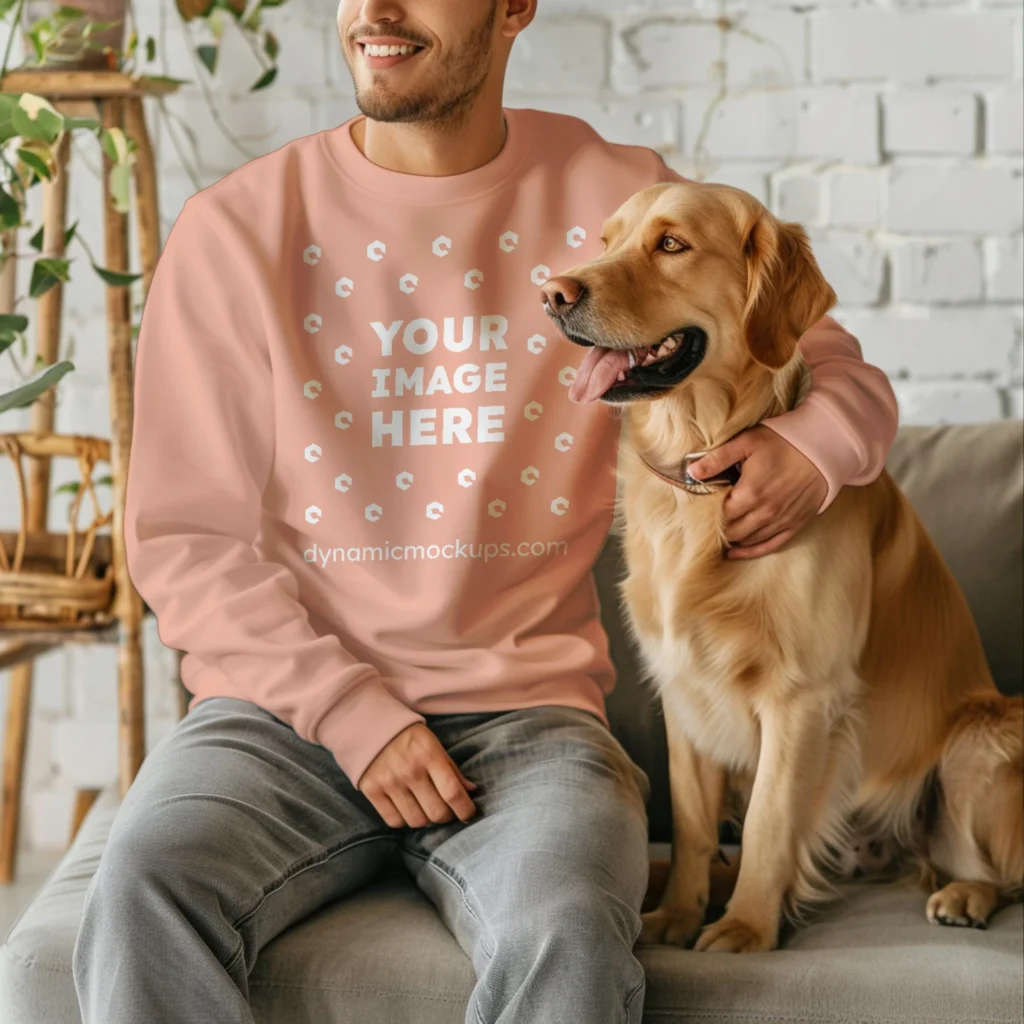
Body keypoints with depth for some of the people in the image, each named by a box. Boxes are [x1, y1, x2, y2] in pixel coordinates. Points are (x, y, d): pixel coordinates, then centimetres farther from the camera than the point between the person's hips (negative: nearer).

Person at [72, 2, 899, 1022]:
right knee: (141, 899, -30)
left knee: (568, 933, -31)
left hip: (521, 715, 0)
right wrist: (351, 711, -12)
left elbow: (840, 373, 14)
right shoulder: (233, 230, 2)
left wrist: (807, 451, -12)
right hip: (288, 701, 0)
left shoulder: (619, 201, 5)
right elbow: (185, 536, 1)